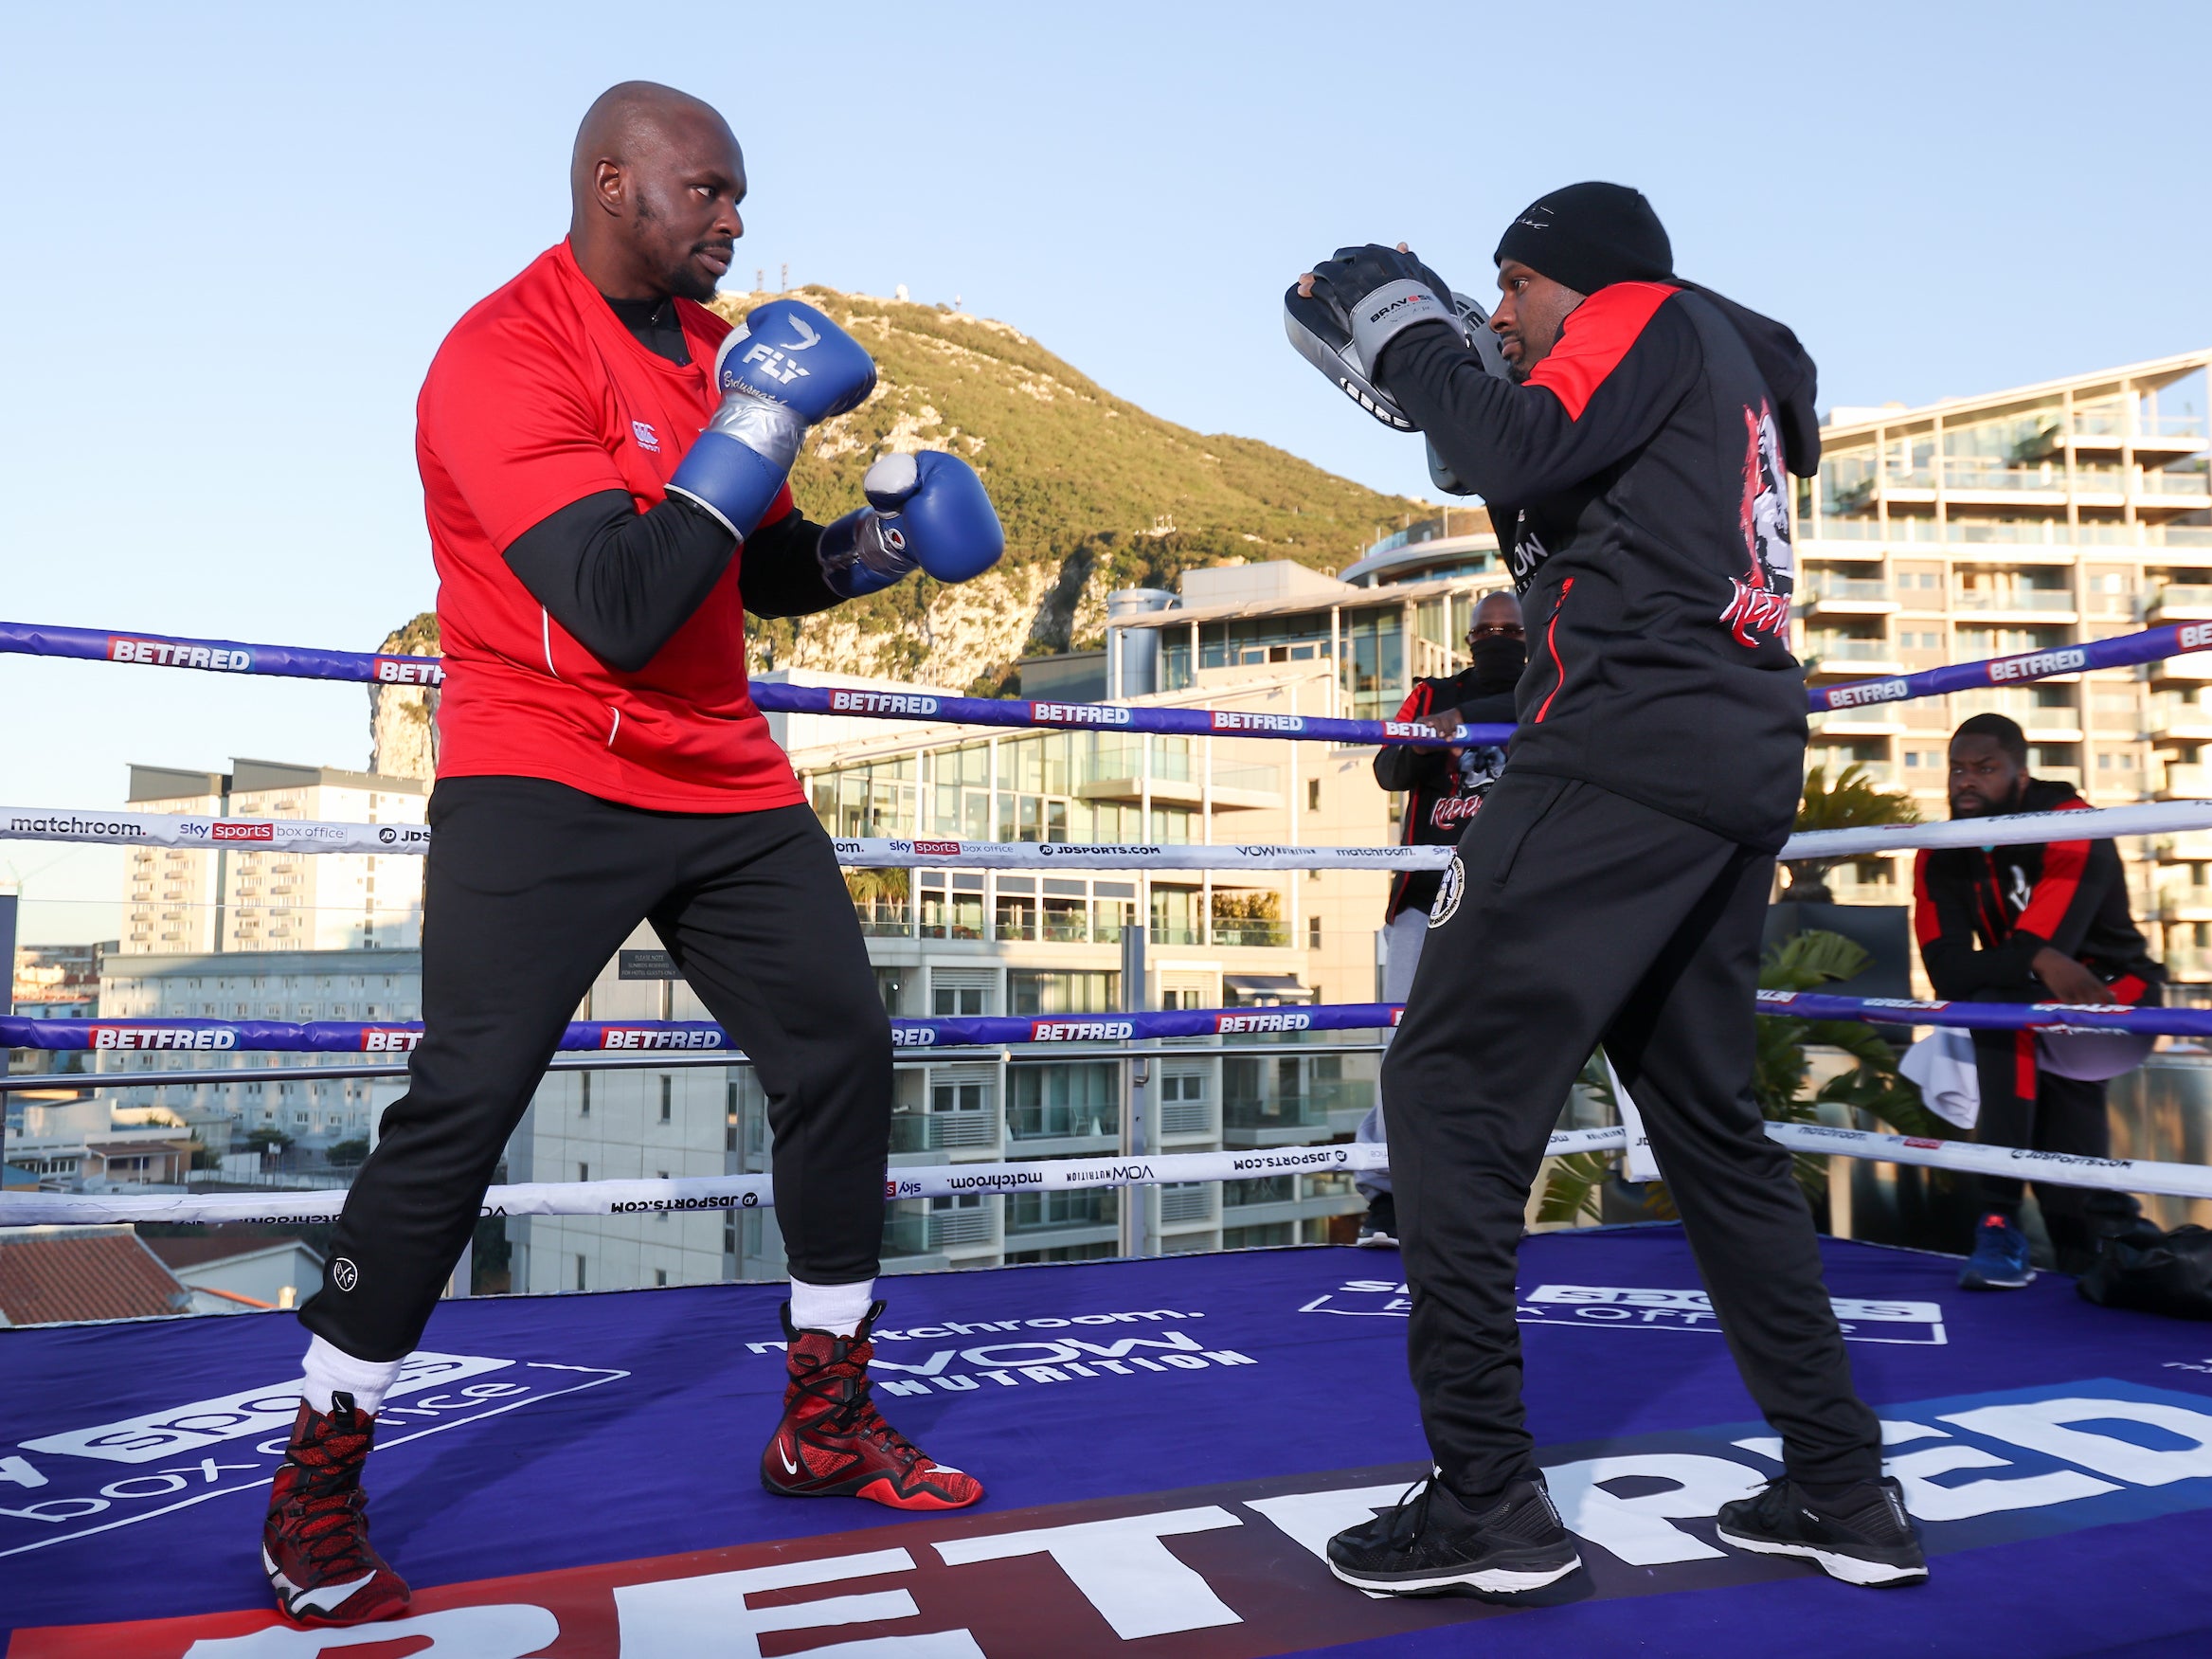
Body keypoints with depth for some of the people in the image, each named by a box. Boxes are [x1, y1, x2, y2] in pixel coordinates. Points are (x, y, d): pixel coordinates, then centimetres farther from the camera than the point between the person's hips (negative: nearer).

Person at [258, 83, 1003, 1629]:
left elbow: (771, 576, 20)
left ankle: (825, 1427, 18)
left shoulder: (710, 348, 13)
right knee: (462, 1107, -12)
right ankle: (318, 1485, 11)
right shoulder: (506, 357, -12)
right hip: (544, 781, -7)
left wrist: (873, 539, 1)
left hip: (725, 782, 8)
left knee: (845, 1054, 2)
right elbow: (621, 613, -24)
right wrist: (754, 430, -20)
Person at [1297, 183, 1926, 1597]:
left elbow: (1520, 454, -12)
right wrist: (1439, 369, 25)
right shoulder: (1733, 382, 30)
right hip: (1741, 780, 10)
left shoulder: (1650, 312, 5)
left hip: (1629, 746, -10)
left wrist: (1409, 332, 3)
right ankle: (1845, 1490, 19)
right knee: (1712, 1117, 15)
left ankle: (1488, 1498, -7)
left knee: (1449, 1083, -9)